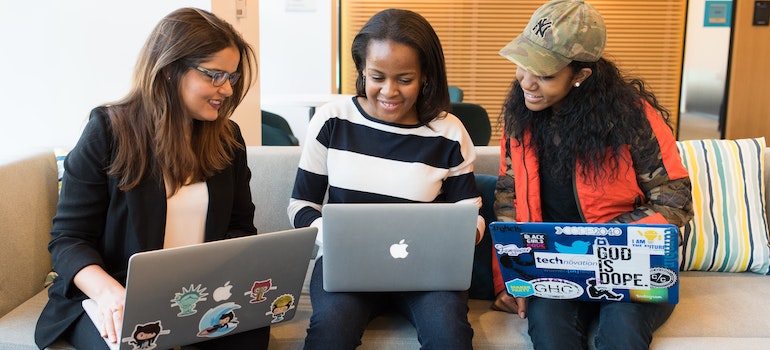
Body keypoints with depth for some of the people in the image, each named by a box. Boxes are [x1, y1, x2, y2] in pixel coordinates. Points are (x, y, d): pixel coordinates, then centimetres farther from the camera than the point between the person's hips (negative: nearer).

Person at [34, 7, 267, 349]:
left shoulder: (228, 138, 7)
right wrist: (109, 291, -27)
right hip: (115, 296, -3)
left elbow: (240, 227, 10)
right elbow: (69, 237, -7)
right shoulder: (109, 130, -6)